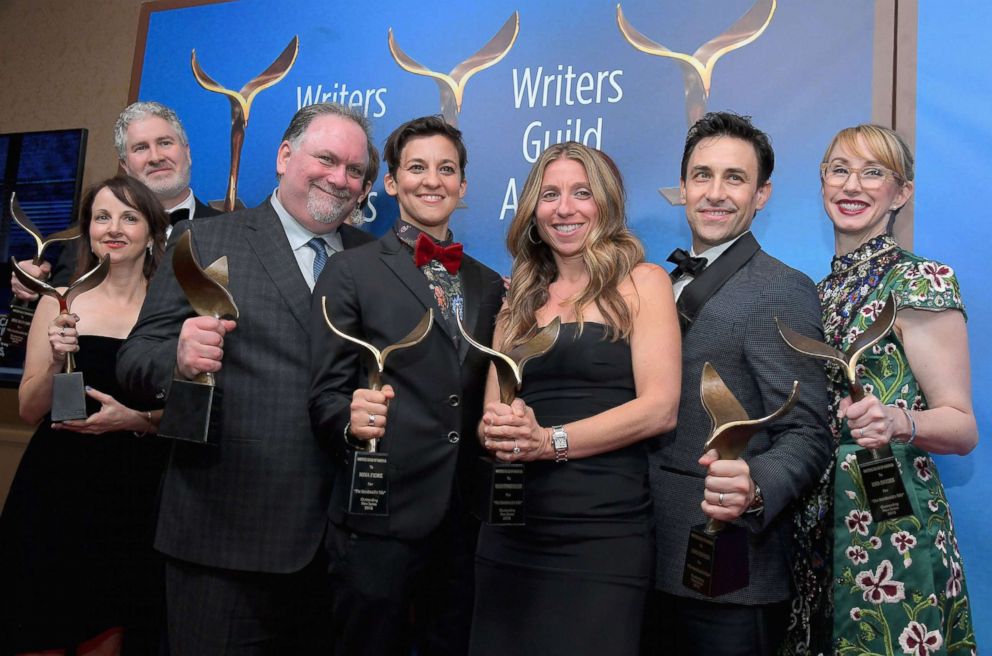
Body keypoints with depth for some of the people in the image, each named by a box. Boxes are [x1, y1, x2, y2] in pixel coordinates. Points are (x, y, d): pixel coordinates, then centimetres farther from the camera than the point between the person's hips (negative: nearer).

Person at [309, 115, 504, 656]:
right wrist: (351, 419, -25)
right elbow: (326, 393, -5)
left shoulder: (490, 285, 12)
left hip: (467, 518, 4)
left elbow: (487, 396, 14)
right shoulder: (350, 272, -1)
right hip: (379, 515, -4)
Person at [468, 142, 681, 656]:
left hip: (604, 531, -4)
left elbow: (660, 408, -10)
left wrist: (550, 440, -17)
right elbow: (490, 417, 10)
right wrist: (501, 432, -13)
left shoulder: (642, 282, 0)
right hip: (512, 529, 4)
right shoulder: (520, 298, 14)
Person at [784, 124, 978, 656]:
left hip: (890, 531, -6)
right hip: (815, 524, 6)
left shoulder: (920, 281, -8)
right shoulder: (820, 291, 11)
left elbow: (963, 426, -10)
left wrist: (897, 421, -28)